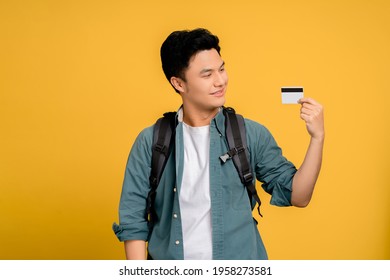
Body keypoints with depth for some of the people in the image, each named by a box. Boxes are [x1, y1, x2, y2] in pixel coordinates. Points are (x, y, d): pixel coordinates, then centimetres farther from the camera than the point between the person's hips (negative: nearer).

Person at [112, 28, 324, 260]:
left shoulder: (251, 135, -5)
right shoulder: (151, 141, -6)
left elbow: (297, 196, -5)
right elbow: (133, 220, -4)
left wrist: (317, 137, -15)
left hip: (239, 264, 0)